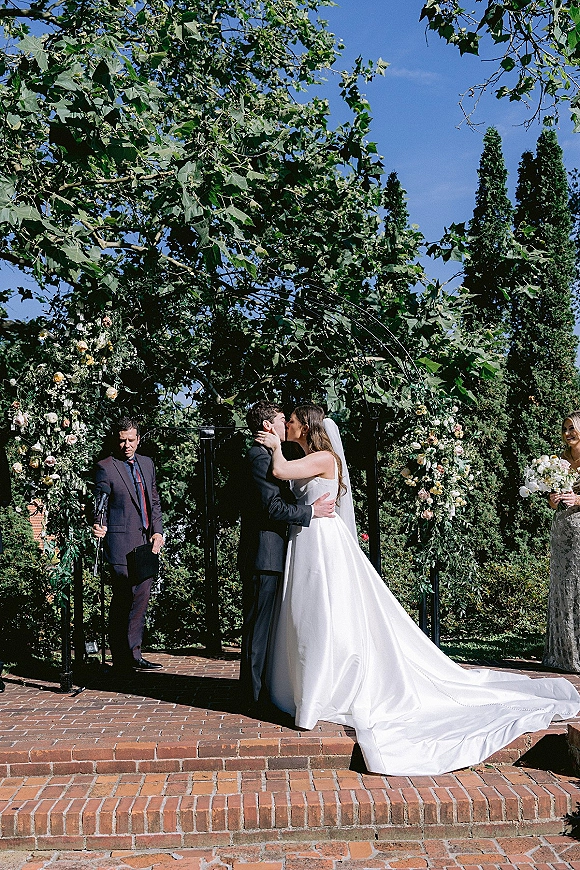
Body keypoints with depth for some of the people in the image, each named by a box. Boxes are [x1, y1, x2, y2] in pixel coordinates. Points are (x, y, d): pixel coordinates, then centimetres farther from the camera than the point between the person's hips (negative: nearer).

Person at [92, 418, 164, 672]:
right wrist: (99, 526, -26)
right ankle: (122, 660, 8)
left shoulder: (147, 463, 15)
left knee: (141, 597, 8)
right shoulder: (105, 467, -4)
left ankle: (133, 655, 19)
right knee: (123, 601, -2)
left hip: (146, 542, 6)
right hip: (121, 544, -6)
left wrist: (157, 531, 8)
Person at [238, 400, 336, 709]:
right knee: (259, 623, -3)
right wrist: (312, 510, -13)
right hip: (263, 556, -11)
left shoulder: (265, 455, 19)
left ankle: (255, 686, 27)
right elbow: (273, 507, -21)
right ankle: (256, 692, 6)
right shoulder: (260, 456, -15)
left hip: (267, 555, 11)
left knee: (262, 623, 17)